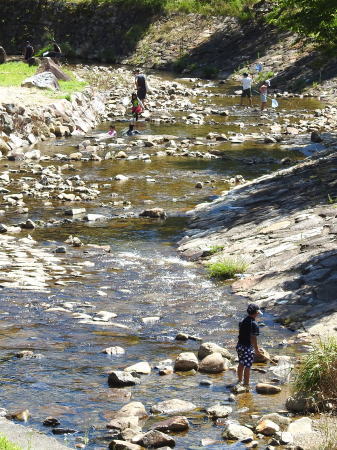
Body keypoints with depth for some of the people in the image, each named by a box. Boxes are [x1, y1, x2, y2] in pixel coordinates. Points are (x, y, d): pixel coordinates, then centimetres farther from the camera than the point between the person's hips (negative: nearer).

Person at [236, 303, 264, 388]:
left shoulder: (243, 321, 4)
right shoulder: (253, 324, -20)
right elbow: (253, 338, -21)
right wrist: (256, 349, -12)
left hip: (240, 345, 8)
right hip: (248, 347, -8)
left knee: (241, 364, 22)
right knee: (247, 366, 3)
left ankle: (240, 380, 36)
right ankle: (246, 384, 9)